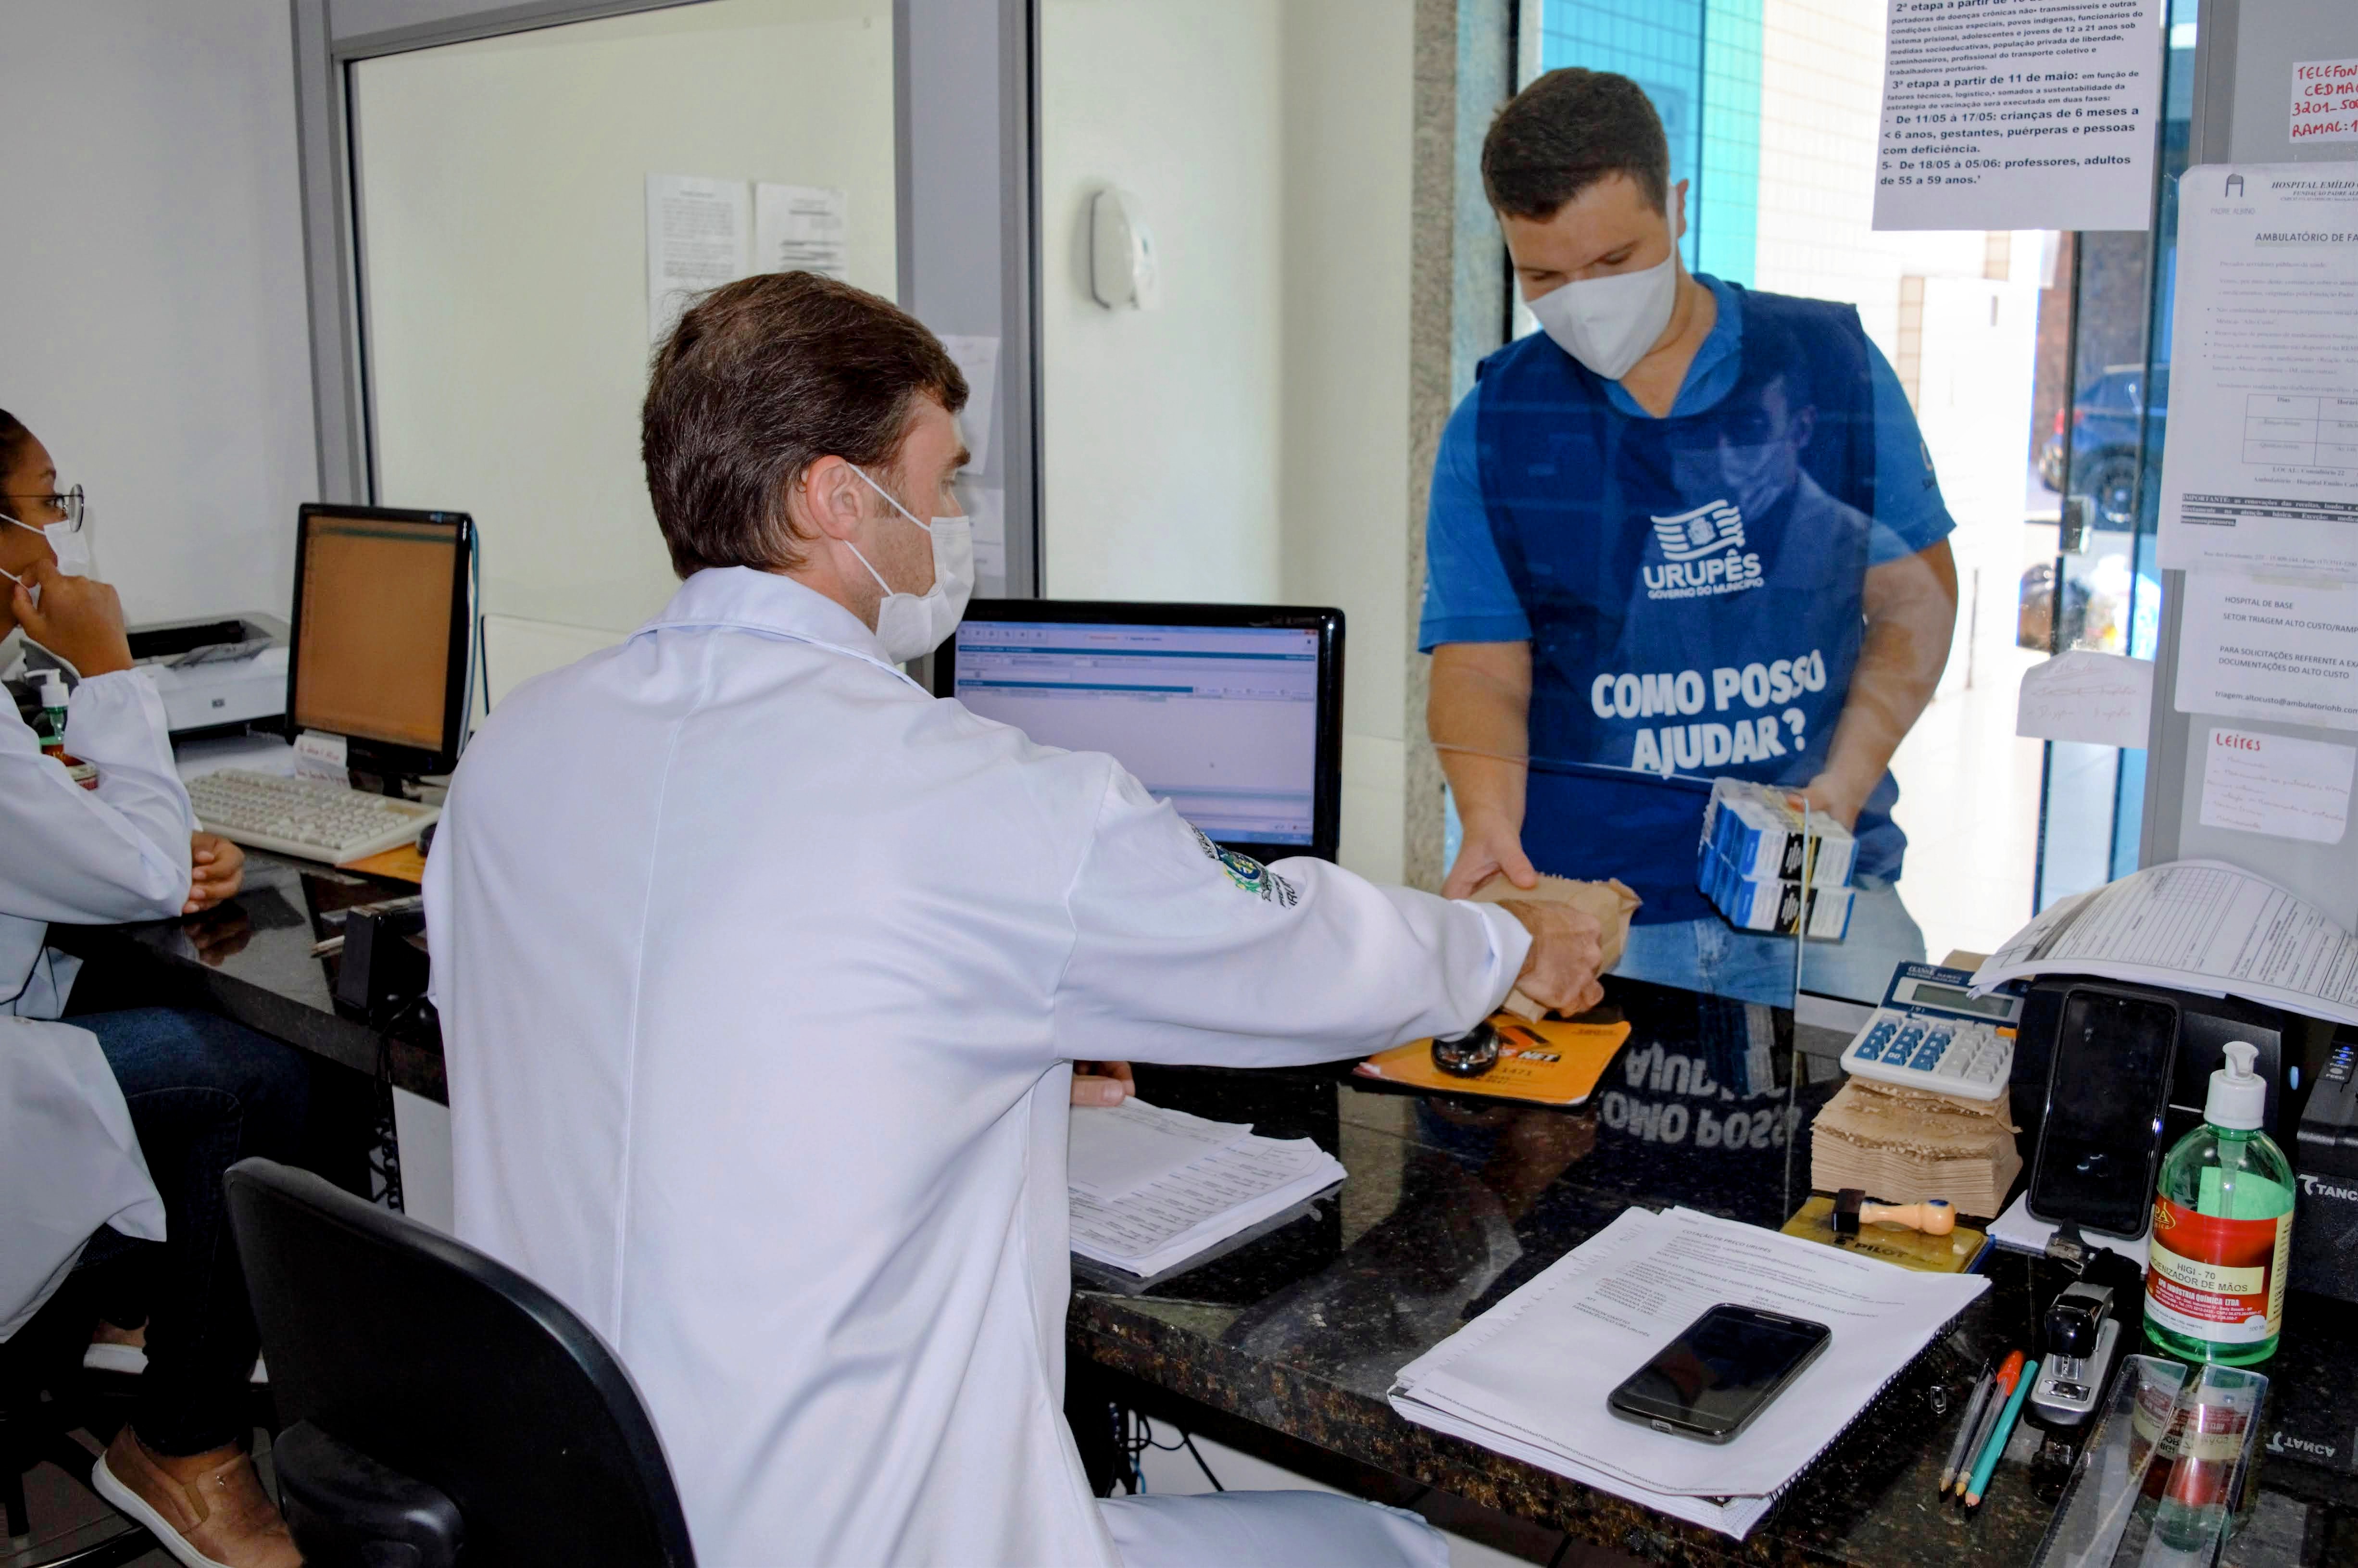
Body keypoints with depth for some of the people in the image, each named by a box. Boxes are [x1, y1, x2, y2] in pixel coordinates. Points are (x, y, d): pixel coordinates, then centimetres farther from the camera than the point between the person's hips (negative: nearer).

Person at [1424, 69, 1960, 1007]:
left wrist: (1844, 787, -8)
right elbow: (1480, 666, 0)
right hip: (1582, 898, 0)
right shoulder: (1495, 424, 3)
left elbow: (1915, 602, 7)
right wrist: (1492, 824, -19)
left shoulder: (1830, 365, 4)